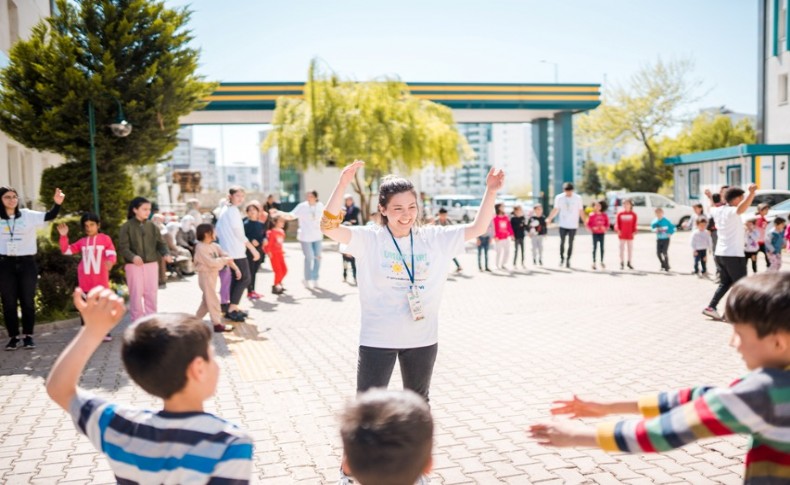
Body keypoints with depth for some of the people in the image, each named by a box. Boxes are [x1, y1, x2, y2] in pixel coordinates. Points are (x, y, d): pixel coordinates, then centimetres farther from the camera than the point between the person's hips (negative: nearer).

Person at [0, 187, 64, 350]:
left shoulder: (28, 215, 3)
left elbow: (48, 216, -7)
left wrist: (57, 203, -24)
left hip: (27, 263, 0)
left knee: (27, 301, 6)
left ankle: (28, 336, 15)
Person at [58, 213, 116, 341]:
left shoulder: (105, 239, 1)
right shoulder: (82, 242, 10)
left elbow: (112, 254, -6)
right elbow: (66, 250, 9)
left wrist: (110, 261, -28)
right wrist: (64, 236, -2)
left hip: (101, 281, -3)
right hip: (85, 282, 3)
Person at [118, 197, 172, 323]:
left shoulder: (152, 226, 7)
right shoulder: (126, 227, -4)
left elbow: (161, 243, 7)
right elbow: (123, 248, -11)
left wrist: (165, 254, -14)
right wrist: (133, 257, -32)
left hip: (152, 264, 4)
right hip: (134, 266, -4)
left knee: (151, 294, 7)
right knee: (136, 295, 1)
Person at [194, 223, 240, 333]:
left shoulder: (214, 245, 7)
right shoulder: (201, 248, -18)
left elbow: (226, 256, 1)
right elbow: (211, 262, -25)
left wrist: (236, 268, -7)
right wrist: (225, 260, -14)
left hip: (213, 275, 9)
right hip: (205, 275, -9)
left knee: (207, 300, 16)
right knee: (213, 300, -6)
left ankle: (196, 320, 28)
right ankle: (217, 324, -1)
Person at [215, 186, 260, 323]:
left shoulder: (224, 210, 15)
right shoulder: (233, 210, -13)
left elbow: (218, 229, 17)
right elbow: (238, 231, -19)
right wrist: (252, 248, -18)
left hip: (227, 249, 10)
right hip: (236, 250, -10)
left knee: (237, 278, 15)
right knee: (245, 278, -6)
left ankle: (234, 308, 16)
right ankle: (231, 310, -8)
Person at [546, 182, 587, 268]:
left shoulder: (578, 198, -4)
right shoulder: (559, 198, -3)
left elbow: (581, 211, 2)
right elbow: (556, 210, 4)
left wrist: (586, 222, 0)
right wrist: (549, 218, -7)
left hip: (573, 225, 0)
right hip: (563, 225, 0)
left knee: (570, 243, 4)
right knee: (562, 242, 2)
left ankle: (568, 260, 16)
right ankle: (562, 258, 21)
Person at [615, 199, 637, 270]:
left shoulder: (633, 214, 0)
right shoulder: (620, 214, -1)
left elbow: (634, 224, 1)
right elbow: (617, 223, -1)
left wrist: (634, 231, -9)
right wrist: (617, 230, -16)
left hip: (630, 235, 1)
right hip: (622, 235, -1)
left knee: (630, 249, 9)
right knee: (622, 249, 3)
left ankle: (629, 262, 21)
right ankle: (622, 263, 9)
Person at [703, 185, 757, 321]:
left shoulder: (718, 211, 7)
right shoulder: (731, 211, -17)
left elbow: (712, 208, 33)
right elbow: (742, 208, -41)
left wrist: (710, 198, 51)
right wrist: (752, 192, -56)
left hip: (719, 254, 8)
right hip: (733, 255, -8)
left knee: (725, 283, 19)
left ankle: (711, 307, 12)